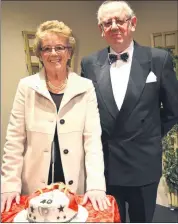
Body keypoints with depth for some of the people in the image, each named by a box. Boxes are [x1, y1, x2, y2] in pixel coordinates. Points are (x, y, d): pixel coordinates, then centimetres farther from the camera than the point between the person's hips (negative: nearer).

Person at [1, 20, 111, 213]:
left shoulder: (86, 87, -1)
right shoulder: (27, 87, -1)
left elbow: (93, 138, -6)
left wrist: (96, 186, -15)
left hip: (76, 187, 0)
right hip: (34, 188, 0)